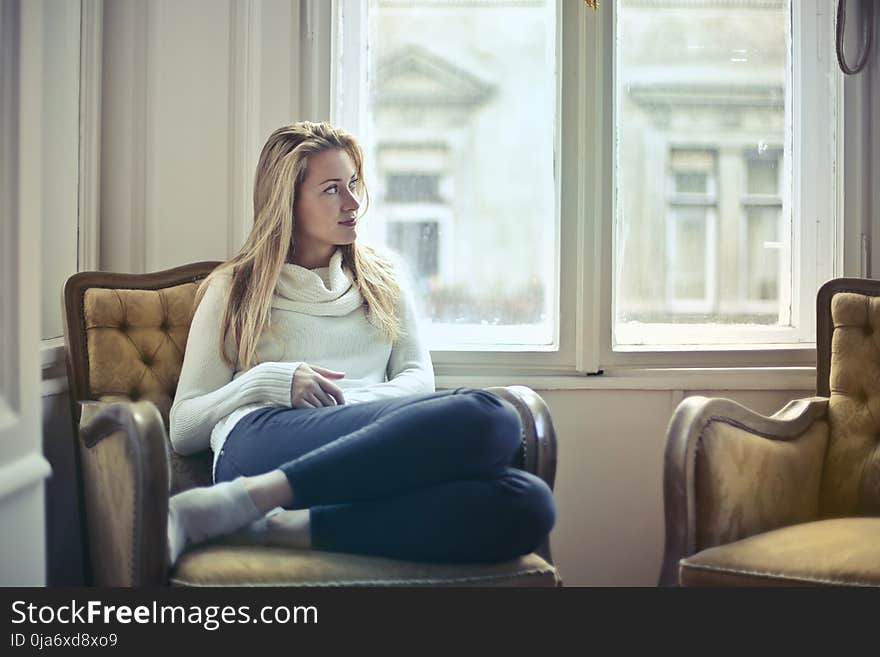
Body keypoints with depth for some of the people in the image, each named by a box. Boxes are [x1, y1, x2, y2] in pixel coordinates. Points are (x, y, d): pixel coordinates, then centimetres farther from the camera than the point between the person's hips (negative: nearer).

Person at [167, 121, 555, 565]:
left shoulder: (383, 277, 30)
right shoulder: (232, 290, 20)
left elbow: (418, 377, 17)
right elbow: (182, 429, 15)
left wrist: (355, 402, -6)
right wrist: (267, 382, -4)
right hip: (262, 442, -4)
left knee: (528, 504, -32)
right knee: (486, 417, -33)